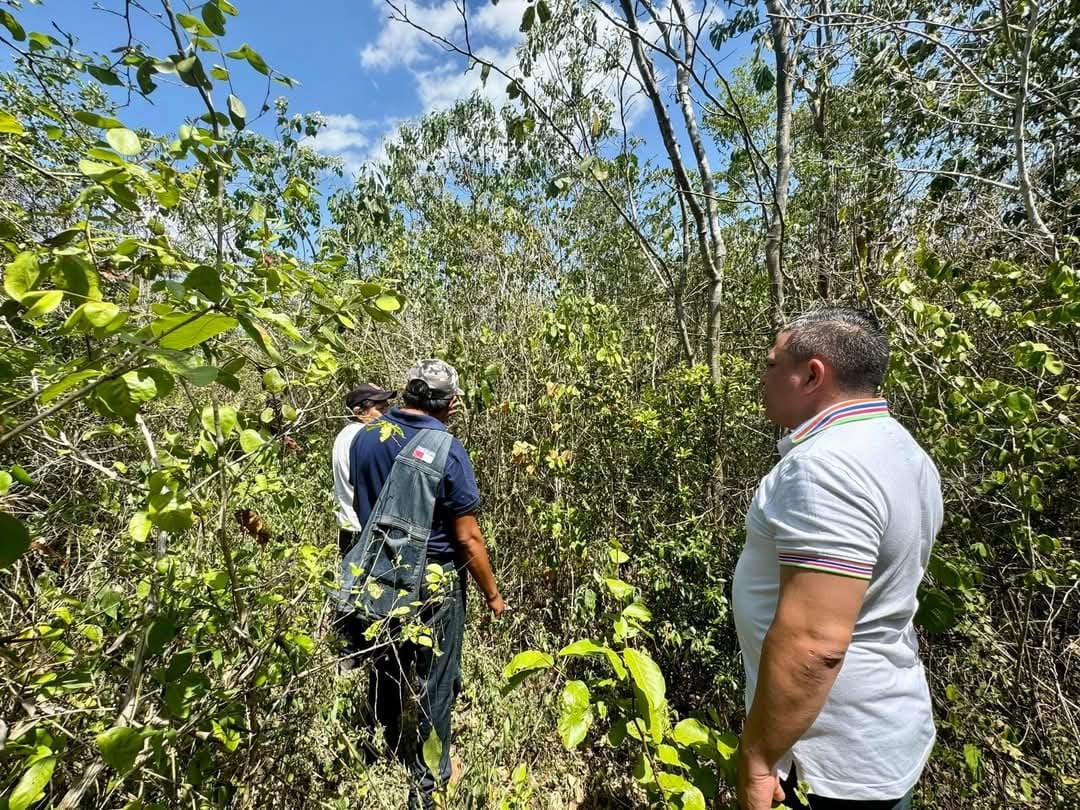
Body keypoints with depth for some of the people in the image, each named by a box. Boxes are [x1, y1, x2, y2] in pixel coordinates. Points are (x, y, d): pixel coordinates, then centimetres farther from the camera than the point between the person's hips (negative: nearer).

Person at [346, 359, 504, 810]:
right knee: (434, 683, 13)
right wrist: (492, 594, -5)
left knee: (384, 670, 25)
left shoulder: (365, 436, -5)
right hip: (433, 582, -6)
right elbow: (467, 537, -19)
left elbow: (360, 505, 9)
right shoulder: (446, 449, -21)